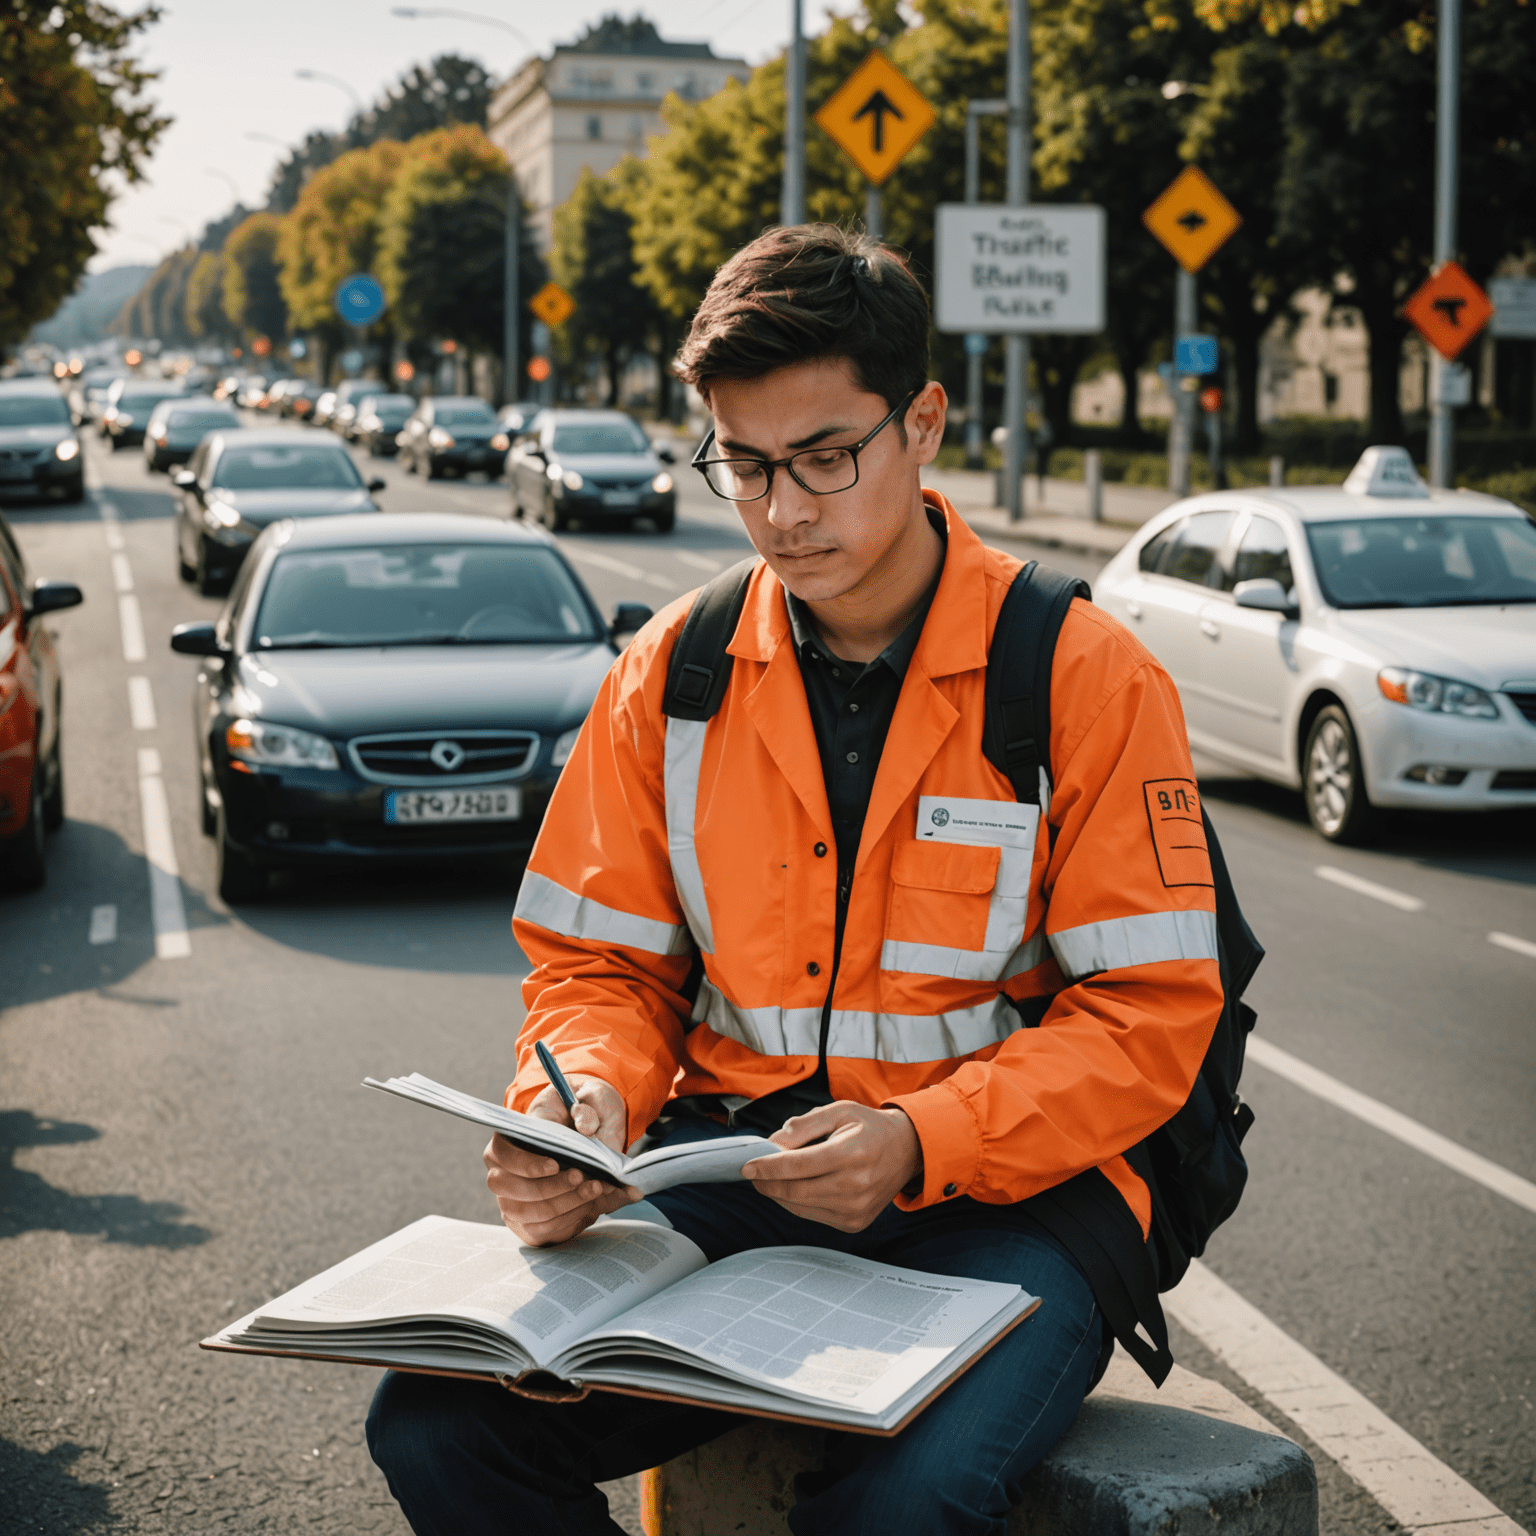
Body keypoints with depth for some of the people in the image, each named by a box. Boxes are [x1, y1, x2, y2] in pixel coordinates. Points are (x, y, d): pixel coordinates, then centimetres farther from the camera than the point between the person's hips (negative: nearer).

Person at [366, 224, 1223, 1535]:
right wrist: (587, 1106, -12)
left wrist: (916, 1145, -21)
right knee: (435, 1424, -20)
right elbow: (599, 963, 11)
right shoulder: (672, 674, 7)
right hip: (730, 1169, 4)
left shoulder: (1085, 674, -5)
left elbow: (1147, 1019, -6)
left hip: (1007, 1184, -3)